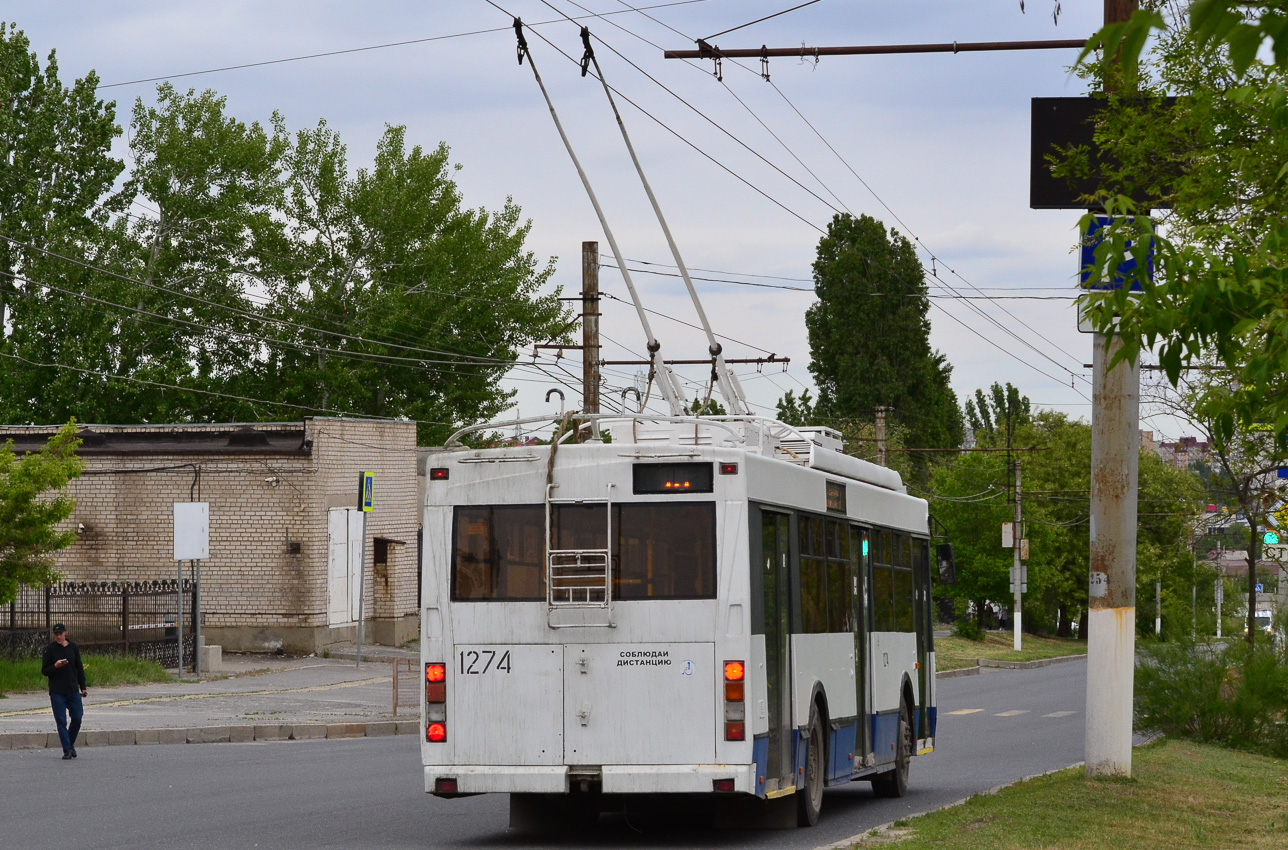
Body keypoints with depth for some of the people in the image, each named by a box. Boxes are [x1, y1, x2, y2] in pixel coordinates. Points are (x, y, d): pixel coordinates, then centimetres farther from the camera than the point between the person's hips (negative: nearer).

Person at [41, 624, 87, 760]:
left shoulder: (73, 648, 7)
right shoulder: (50, 649, -1)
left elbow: (79, 668, 14)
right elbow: (44, 671, 0)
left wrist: (83, 687, 10)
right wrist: (55, 666, -20)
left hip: (73, 691, 2)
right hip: (57, 692, -2)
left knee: (77, 718, 0)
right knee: (61, 721, -4)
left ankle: (71, 744, 22)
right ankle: (67, 750, -1)